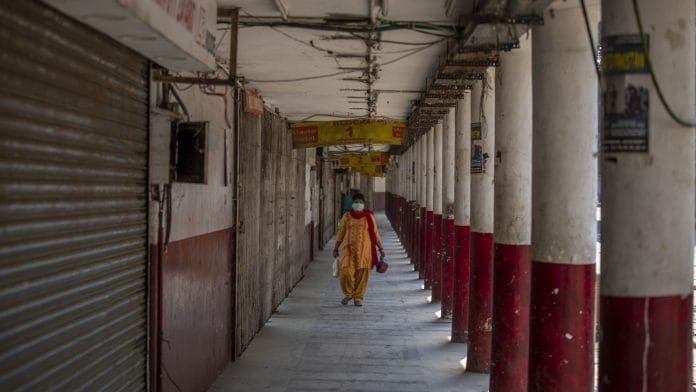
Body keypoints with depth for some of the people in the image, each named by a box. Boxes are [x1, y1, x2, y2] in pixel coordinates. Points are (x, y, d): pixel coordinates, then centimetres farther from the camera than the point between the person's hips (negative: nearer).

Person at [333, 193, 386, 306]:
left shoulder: (369, 216, 5)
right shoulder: (347, 216, 6)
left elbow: (375, 233, 8)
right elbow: (341, 232, 11)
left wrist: (380, 248, 4)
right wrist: (336, 248, 10)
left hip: (364, 249, 0)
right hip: (349, 248, 0)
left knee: (362, 273, -1)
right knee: (346, 271, -11)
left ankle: (358, 297, 15)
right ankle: (348, 293, 14)